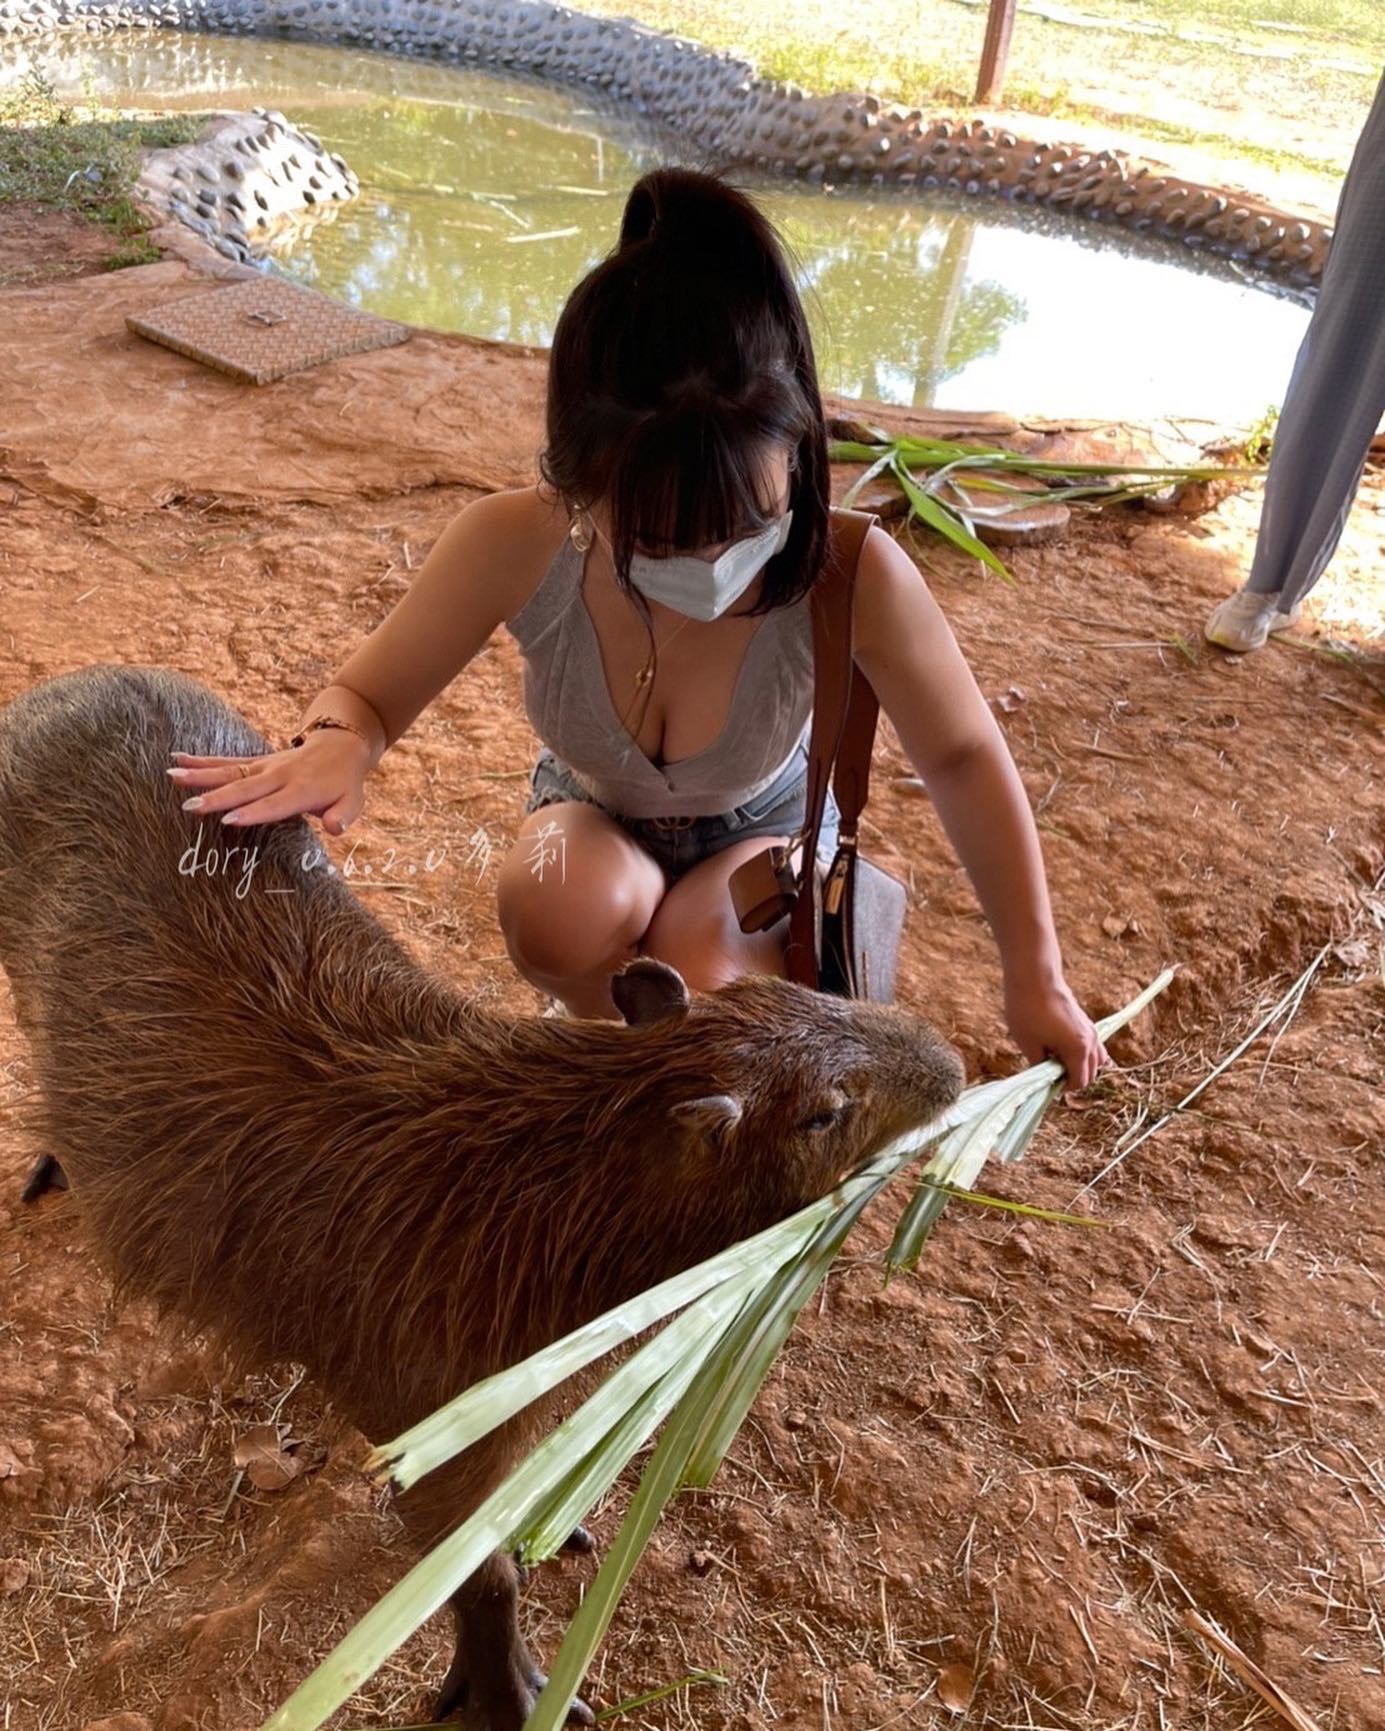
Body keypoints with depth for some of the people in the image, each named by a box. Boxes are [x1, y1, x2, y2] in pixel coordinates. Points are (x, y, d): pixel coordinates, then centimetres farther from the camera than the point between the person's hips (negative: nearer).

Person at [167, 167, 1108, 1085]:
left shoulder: (854, 577, -36)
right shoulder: (514, 547, -33)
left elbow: (966, 757, -18)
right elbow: (366, 693, -16)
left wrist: (1036, 976, -15)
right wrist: (336, 745, -41)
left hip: (762, 830, 0)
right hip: (594, 817, 1)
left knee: (700, 976, -32)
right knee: (558, 904, -34)